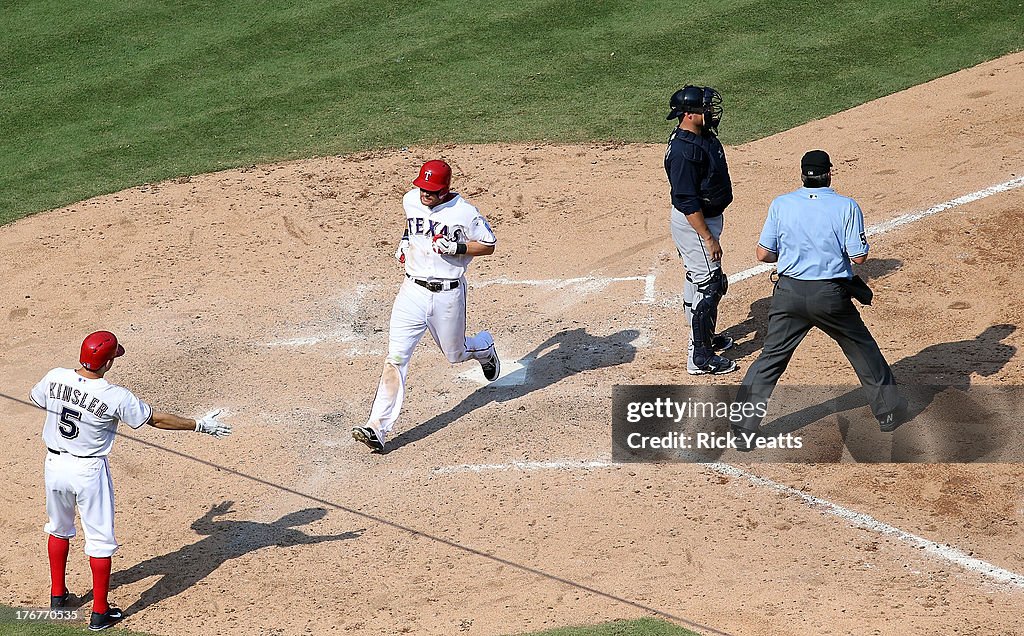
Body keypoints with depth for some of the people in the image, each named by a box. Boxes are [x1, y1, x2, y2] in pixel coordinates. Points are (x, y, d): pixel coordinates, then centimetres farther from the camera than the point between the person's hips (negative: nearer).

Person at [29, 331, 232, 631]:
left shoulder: (55, 378, -11)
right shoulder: (116, 397, -22)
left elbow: (35, 398, 11)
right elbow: (156, 419, -13)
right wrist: (200, 425, -1)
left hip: (55, 465, 5)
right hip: (89, 471, -5)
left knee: (59, 528, 26)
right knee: (100, 538, 8)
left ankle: (58, 595, 39)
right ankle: (100, 612, 14)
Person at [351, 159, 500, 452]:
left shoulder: (463, 213, -13)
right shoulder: (410, 200, 3)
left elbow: (489, 245, -4)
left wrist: (457, 247, -18)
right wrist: (406, 240, 11)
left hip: (448, 294, -3)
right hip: (413, 290, 3)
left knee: (455, 355, 16)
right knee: (395, 358, -10)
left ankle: (483, 345, 54)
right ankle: (377, 428, -15)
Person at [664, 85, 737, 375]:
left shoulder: (703, 135, 2)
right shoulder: (683, 150, -28)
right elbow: (687, 202, -28)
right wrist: (709, 238, -26)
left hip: (706, 218, 10)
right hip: (694, 223, -10)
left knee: (698, 280, 24)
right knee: (709, 285, -6)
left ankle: (703, 337, 41)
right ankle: (699, 357, 1)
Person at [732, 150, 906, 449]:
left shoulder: (781, 205, -3)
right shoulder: (846, 207, -8)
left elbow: (763, 254, 0)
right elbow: (859, 256, -7)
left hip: (789, 293, 1)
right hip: (831, 295, -1)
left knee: (771, 358, 9)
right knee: (863, 350, 19)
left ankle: (744, 426, 4)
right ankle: (888, 410, 31)